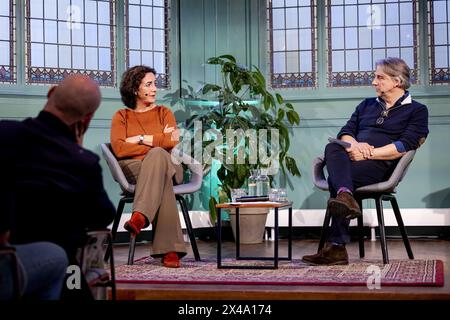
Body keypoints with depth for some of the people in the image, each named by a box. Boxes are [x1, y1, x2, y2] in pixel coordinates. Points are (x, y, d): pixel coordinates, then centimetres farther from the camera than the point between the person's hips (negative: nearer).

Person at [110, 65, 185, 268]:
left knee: (156, 155, -38)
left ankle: (140, 217, -55)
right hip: (133, 168, -1)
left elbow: (172, 142, -3)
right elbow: (119, 149, -6)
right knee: (161, 180, -37)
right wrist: (158, 141, -6)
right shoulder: (121, 116, 15)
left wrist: (141, 139, -4)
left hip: (167, 166, 1)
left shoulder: (164, 112, 20)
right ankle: (170, 250, -49)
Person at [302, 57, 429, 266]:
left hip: (381, 164, -5)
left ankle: (337, 247, -39)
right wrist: (353, 144, -6)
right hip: (352, 157, 5)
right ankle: (345, 196, -55)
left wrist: (369, 153, -14)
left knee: (335, 178, -33)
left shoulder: (417, 111, 12)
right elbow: (345, 131, 19)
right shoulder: (367, 105, 31)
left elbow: (405, 146, -5)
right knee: (332, 148, -32)